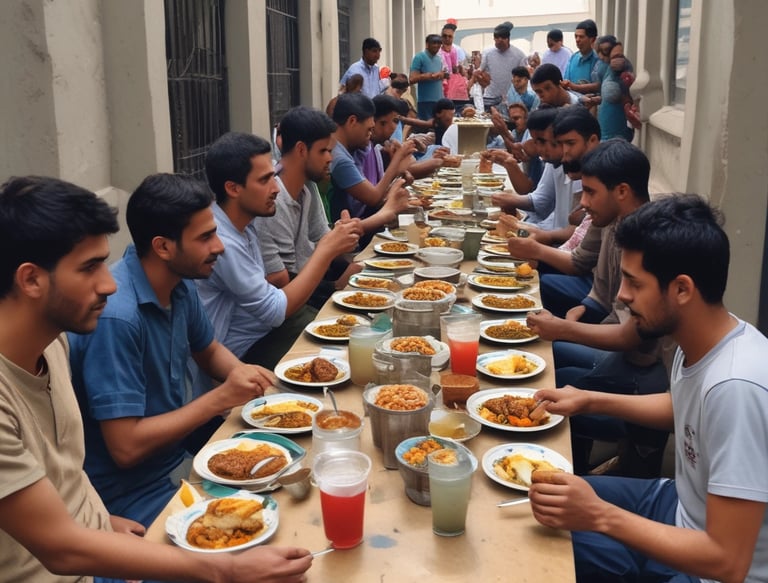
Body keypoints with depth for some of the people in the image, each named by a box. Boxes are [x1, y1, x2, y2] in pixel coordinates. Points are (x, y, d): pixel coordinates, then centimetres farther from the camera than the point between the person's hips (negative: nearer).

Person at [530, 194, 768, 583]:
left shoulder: (735, 387, -35)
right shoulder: (702, 335, -9)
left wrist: (599, 516, -28)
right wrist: (592, 401, 5)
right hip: (685, 506, 8)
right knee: (544, 516, 12)